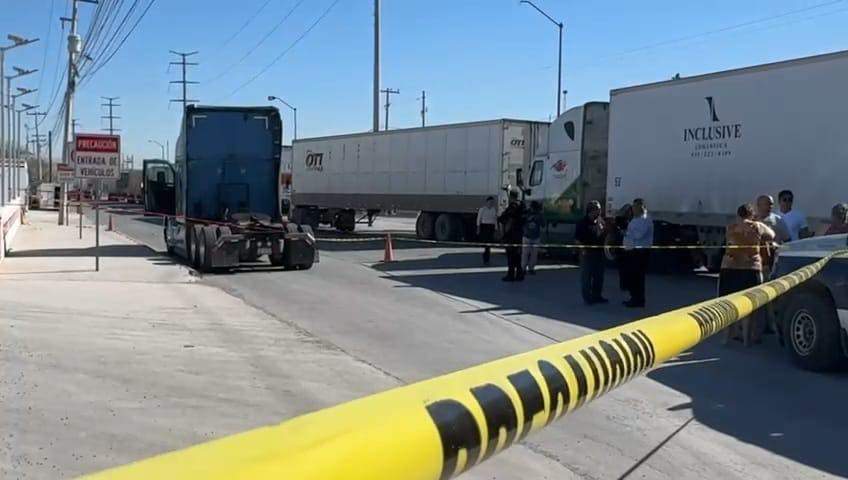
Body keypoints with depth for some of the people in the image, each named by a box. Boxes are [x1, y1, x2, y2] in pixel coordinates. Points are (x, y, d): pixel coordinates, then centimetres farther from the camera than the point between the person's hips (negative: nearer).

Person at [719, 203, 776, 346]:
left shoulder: (730, 228, 6)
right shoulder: (758, 227, 2)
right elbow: (772, 236, 14)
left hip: (729, 268, 1)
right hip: (751, 269, -1)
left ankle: (727, 337, 14)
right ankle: (746, 338, 7)